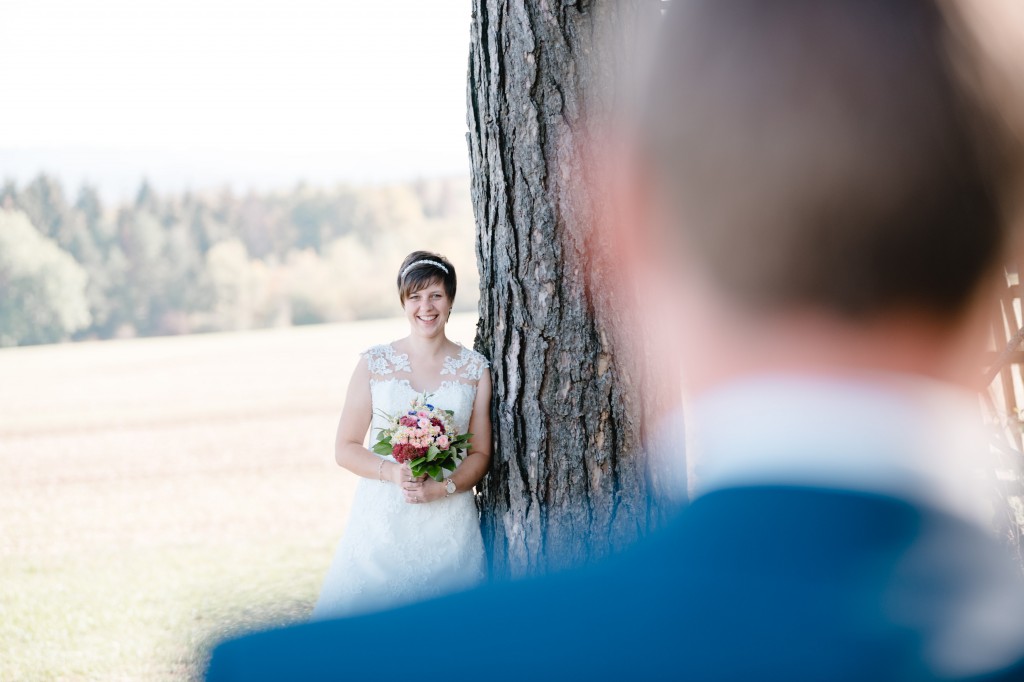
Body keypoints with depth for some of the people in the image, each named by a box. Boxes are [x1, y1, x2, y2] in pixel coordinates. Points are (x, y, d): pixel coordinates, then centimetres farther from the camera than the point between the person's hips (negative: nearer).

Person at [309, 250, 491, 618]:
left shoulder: (474, 369, 5)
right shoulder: (374, 363, 3)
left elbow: (480, 454, 6)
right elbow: (345, 449, 3)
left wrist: (443, 487, -13)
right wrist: (393, 473, -15)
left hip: (449, 520, 1)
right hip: (382, 516, -1)